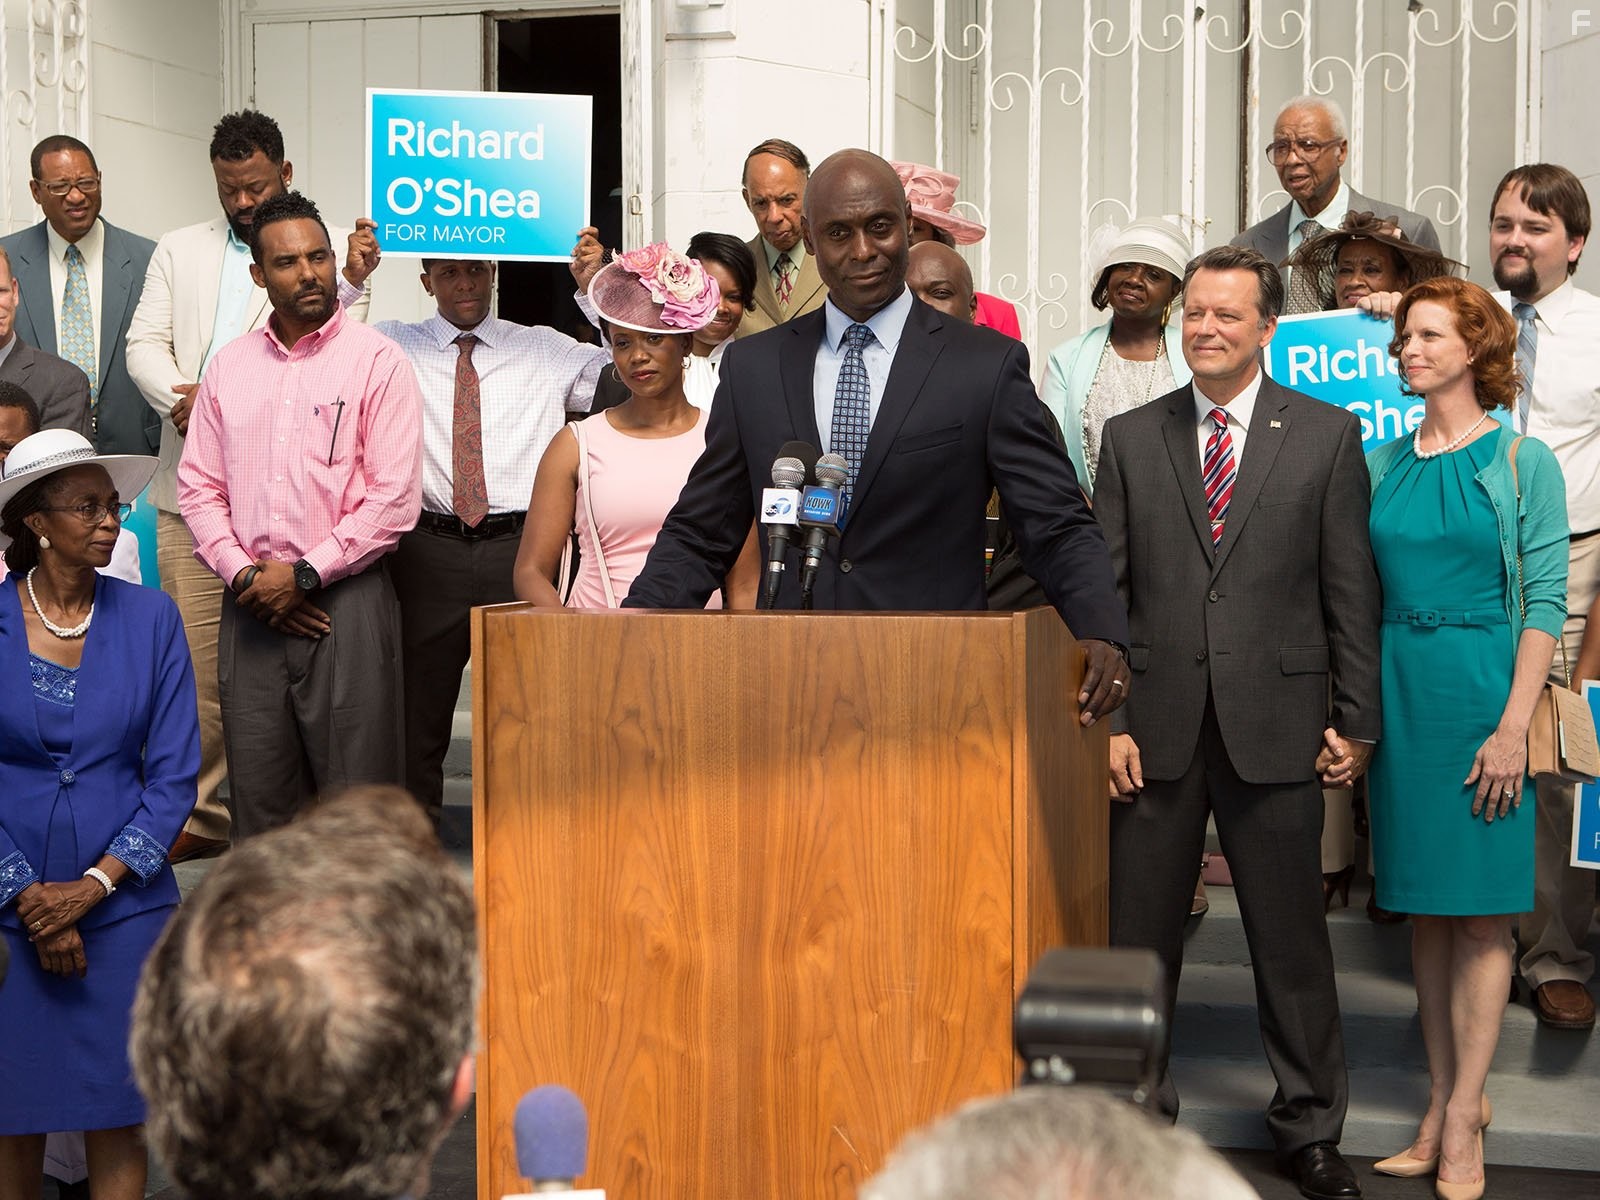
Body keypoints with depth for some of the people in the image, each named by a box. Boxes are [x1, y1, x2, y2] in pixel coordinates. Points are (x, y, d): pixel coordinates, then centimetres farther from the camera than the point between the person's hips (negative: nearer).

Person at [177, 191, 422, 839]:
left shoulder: (376, 361, -1)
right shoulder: (228, 366, 14)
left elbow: (396, 495, -7)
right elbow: (198, 486, 12)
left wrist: (305, 573, -10)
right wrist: (244, 573, -3)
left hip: (345, 598, -4)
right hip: (251, 607, 4)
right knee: (258, 795, 7)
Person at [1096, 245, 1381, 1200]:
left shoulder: (1328, 435, 3)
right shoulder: (1130, 439, 7)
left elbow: (1352, 590, 2)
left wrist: (1356, 720, -2)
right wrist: (1108, 718, -3)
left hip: (1277, 726, -1)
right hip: (1159, 726, 2)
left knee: (1292, 937, 7)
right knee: (1139, 935, 9)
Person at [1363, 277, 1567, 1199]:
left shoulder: (1524, 463, -3)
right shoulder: (1382, 464, 8)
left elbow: (1546, 599, -7)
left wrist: (1513, 726, -14)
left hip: (1482, 689, -4)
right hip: (1398, 690, 5)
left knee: (1482, 911, 0)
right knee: (1425, 906, 9)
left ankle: (1464, 1113, 6)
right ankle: (1443, 1100, 17)